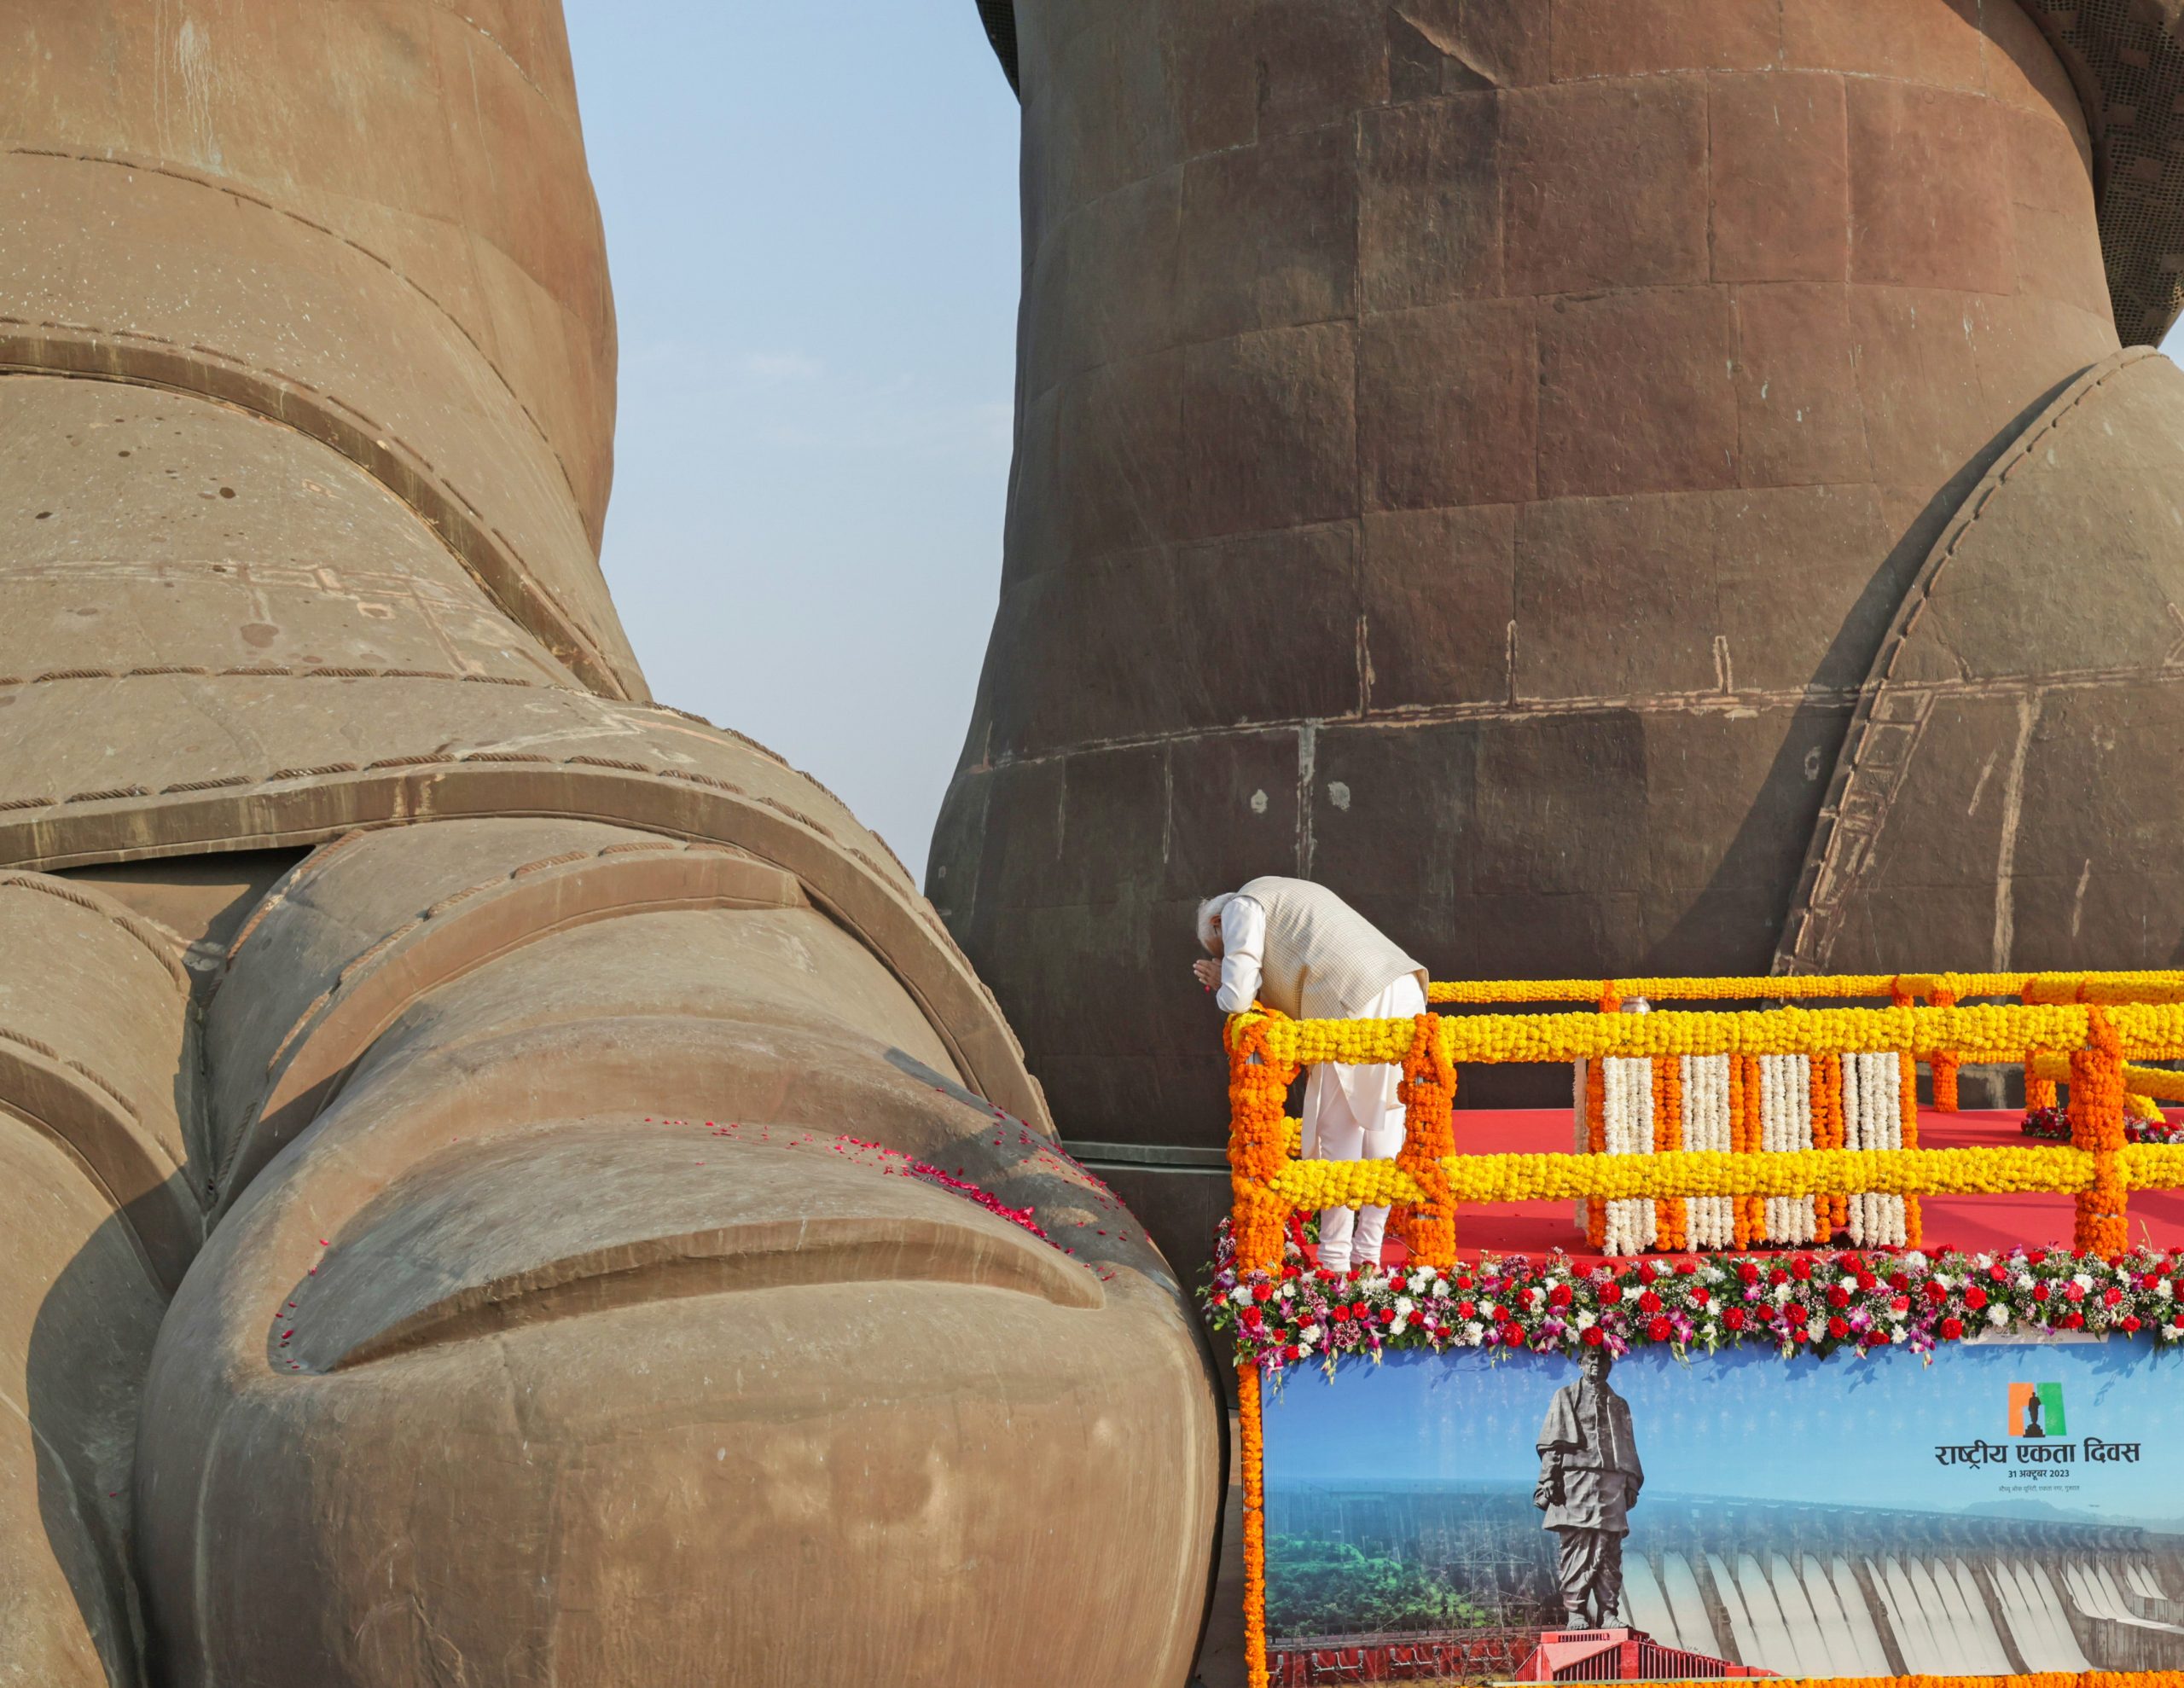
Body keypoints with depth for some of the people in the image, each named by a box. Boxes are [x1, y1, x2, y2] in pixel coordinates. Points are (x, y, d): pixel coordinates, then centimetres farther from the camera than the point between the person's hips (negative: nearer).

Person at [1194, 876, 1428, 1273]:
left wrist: (1225, 989, 17)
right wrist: (1231, 982, 22)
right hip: (1405, 989, 8)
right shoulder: (1290, 898, 34)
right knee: (1382, 1128, 13)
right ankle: (1368, 1255, 17)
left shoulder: (1241, 906, 7)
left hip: (1358, 1006, -8)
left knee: (1338, 1134, 0)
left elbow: (1237, 998, -5)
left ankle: (1334, 1262, 5)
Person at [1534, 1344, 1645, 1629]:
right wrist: (1550, 1479, -7)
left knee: (1610, 1552, -2)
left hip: (1611, 1485, 4)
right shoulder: (1566, 1397, 14)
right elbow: (1552, 1444, 5)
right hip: (1576, 1481, -4)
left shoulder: (1619, 1405, 25)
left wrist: (1632, 1483, 10)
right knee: (1576, 1547, -10)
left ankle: (1608, 1613, -3)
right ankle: (1575, 1611, -10)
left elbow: (1628, 1449, 23)